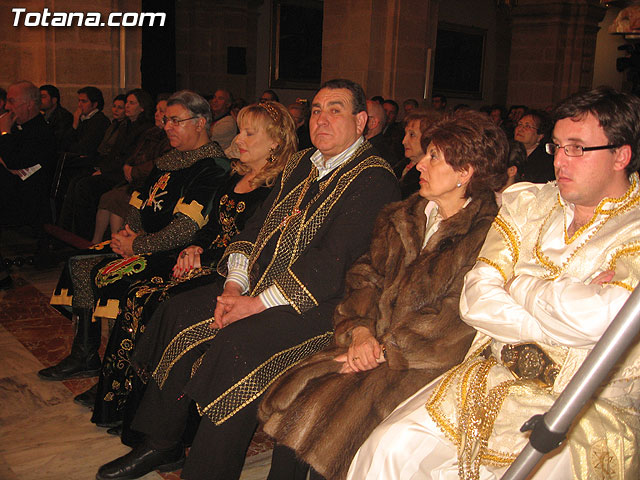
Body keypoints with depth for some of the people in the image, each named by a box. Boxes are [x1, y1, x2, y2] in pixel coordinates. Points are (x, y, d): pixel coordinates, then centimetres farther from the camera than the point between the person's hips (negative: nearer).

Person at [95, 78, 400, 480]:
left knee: (237, 342, -29)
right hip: (259, 288, 9)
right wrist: (234, 286, -3)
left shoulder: (374, 179, -12)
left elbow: (330, 261, -21)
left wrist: (257, 303, -21)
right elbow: (257, 225, 13)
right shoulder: (300, 165, 15)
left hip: (322, 305, -8)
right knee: (178, 312, -2)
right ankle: (163, 445, 10)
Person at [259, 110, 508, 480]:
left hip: (424, 366, -6)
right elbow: (367, 274, 12)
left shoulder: (489, 234, -9)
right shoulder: (405, 217, 15)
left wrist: (385, 350, -15)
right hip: (375, 344, 6)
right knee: (290, 395, -14)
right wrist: (361, 330, -7)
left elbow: (458, 324, -14)